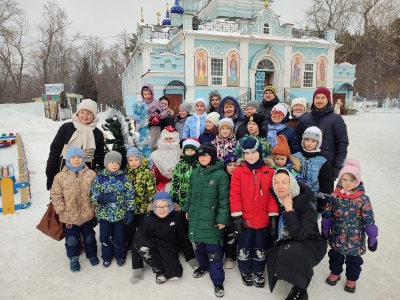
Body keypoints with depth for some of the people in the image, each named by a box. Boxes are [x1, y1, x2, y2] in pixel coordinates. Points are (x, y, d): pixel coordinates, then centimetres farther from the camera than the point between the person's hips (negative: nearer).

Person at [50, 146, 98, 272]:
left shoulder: (91, 174, -8)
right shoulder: (60, 176, -9)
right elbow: (56, 195, -5)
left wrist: (95, 207, -4)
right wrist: (61, 210, -9)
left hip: (87, 214, 1)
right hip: (69, 215, 0)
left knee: (89, 236, 18)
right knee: (71, 239, 14)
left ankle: (92, 254, 40)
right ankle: (73, 259, 36)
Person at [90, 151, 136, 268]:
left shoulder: (124, 177, -6)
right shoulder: (100, 177, -5)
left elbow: (130, 195, -6)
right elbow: (92, 194, -6)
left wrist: (130, 211, -9)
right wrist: (103, 197, -25)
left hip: (120, 213, -1)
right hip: (104, 213, 1)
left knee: (119, 236, 13)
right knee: (105, 236, 14)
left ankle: (120, 255, 35)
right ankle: (106, 256, 36)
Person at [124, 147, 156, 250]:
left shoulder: (147, 173, -10)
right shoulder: (125, 173, 3)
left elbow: (152, 192, -12)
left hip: (143, 208, -4)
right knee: (129, 231, 19)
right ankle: (130, 247, 37)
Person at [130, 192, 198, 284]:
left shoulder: (178, 218, -8)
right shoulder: (149, 220, -9)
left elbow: (185, 239, 3)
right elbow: (137, 240, -13)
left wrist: (191, 258, 7)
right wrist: (137, 268, -17)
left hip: (169, 249, -1)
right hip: (152, 247, 2)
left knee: (175, 273, -29)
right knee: (139, 243, -32)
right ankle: (159, 270, -11)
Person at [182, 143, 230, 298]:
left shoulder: (221, 175, -14)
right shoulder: (195, 172, 4)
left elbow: (224, 199, -13)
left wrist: (222, 219, -13)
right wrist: (187, 209, 16)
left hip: (211, 220, -5)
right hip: (195, 217, 6)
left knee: (213, 251, 2)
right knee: (199, 245, 21)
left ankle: (218, 281, 18)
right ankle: (203, 266, 45)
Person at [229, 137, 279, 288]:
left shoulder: (269, 172, -3)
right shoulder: (238, 171, -8)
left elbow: (272, 195, 0)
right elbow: (234, 195, -10)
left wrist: (273, 215, -1)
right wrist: (236, 216, -12)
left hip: (263, 219, 2)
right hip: (245, 219, -1)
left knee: (260, 248, 18)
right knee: (244, 248, 14)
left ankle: (258, 273, 37)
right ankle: (246, 273, 36)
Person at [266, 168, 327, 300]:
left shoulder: (306, 204, -22)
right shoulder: (276, 201, -8)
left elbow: (299, 235, -32)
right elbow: (274, 231, 7)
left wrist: (289, 209, -32)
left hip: (312, 244, -5)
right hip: (288, 244, 5)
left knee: (290, 252, -34)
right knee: (271, 255, -22)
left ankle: (300, 289, -7)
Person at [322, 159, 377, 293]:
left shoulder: (363, 199, -14)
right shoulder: (334, 196, -10)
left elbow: (369, 219, -9)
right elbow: (327, 215, -1)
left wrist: (372, 236, -8)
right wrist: (324, 231, 4)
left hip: (355, 239, -1)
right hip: (337, 237, 2)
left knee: (354, 260, 16)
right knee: (335, 256, 20)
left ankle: (351, 279, 40)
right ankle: (335, 272, 45)